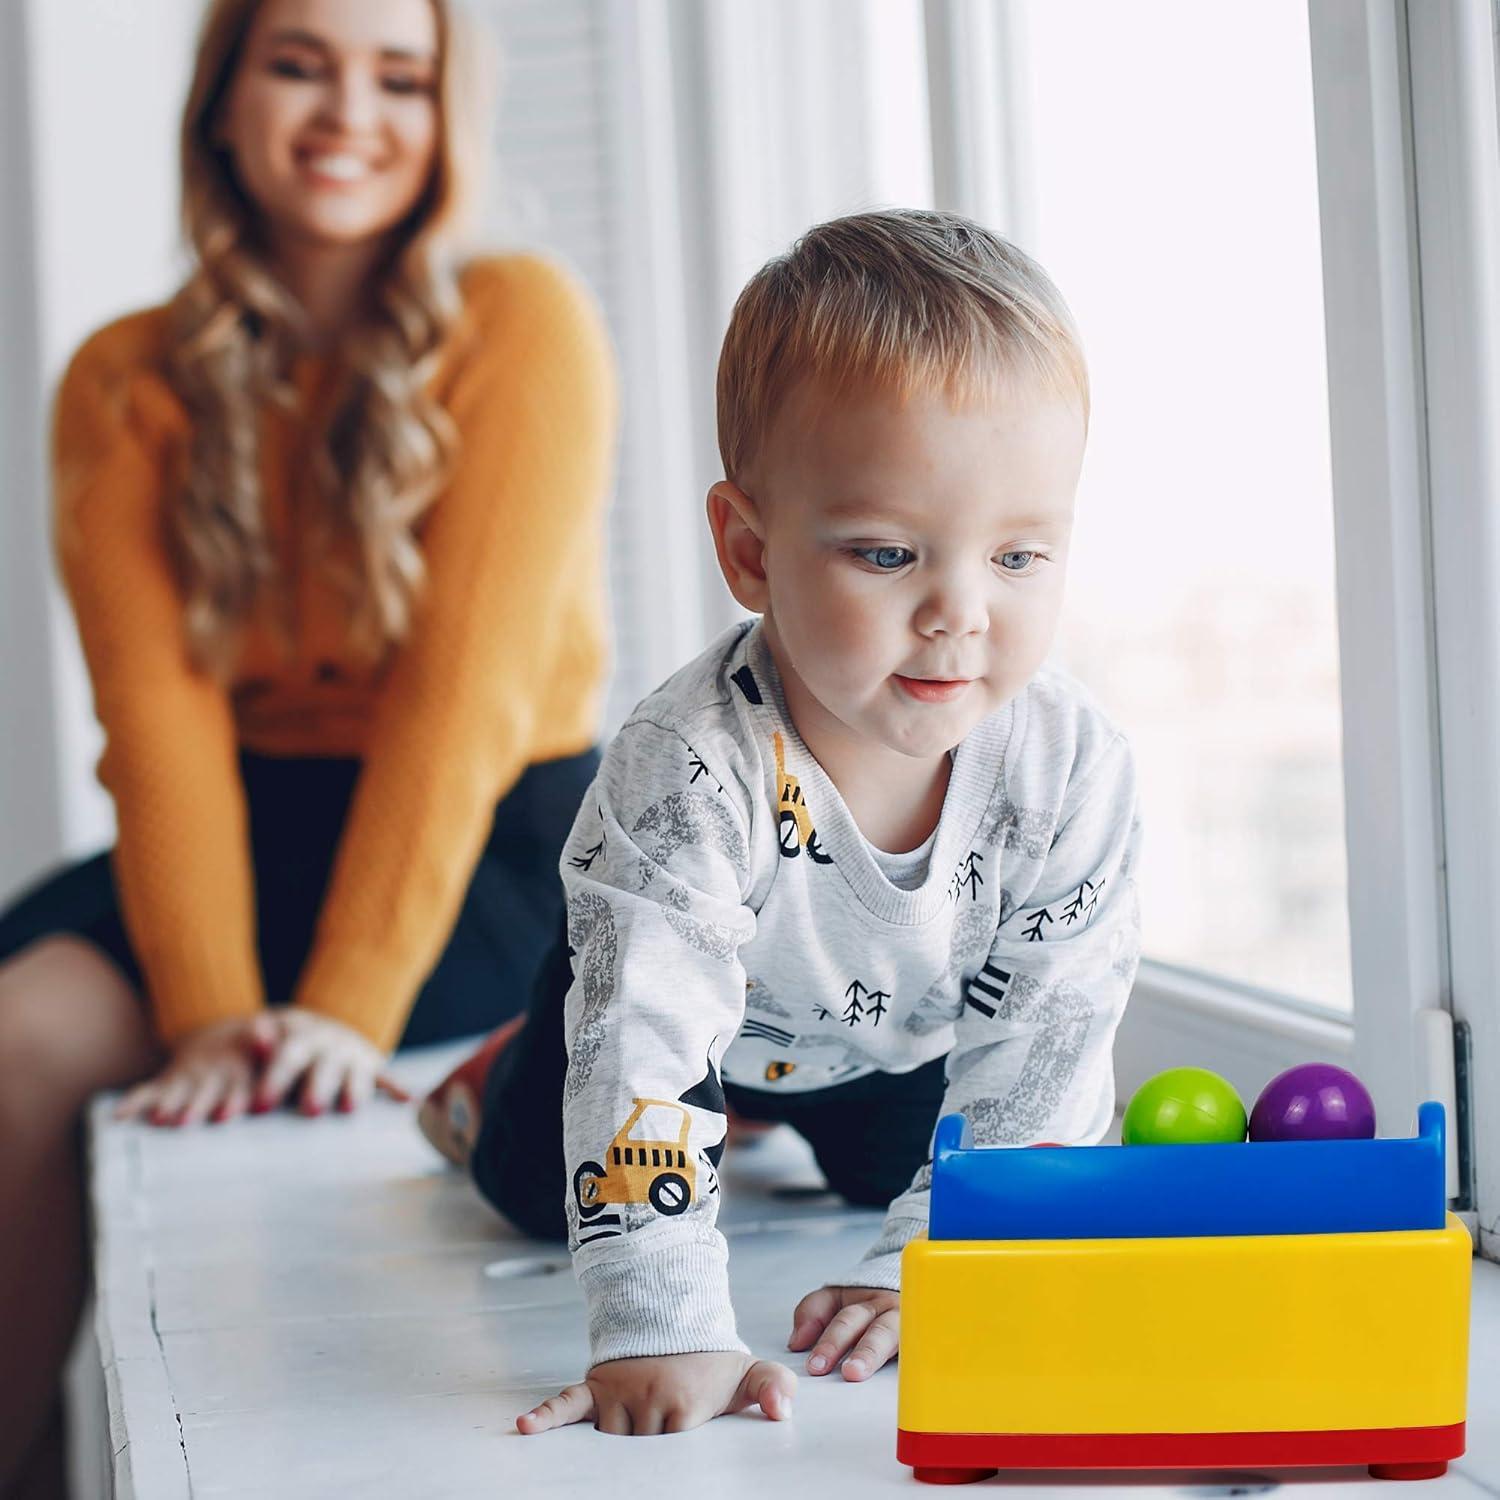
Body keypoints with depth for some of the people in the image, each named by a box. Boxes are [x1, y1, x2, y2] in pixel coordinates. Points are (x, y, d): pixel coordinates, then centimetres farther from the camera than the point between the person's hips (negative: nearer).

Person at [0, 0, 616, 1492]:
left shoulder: (522, 326, -8)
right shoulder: (128, 382, 1)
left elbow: (468, 690, -16)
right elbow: (159, 709, -10)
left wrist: (351, 1005, -25)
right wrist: (209, 1008, -24)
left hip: (493, 846, -4)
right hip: (250, 831, 4)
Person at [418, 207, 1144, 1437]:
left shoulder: (1076, 768, -34)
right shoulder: (691, 770, -45)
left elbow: (1041, 1045, -28)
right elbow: (644, 1045, -47)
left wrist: (927, 1268, -35)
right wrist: (663, 1330, -54)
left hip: (904, 1030, 3)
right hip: (715, 997, -2)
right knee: (541, 1187, -2)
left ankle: (797, 1120, 43)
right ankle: (502, 1078, 33)